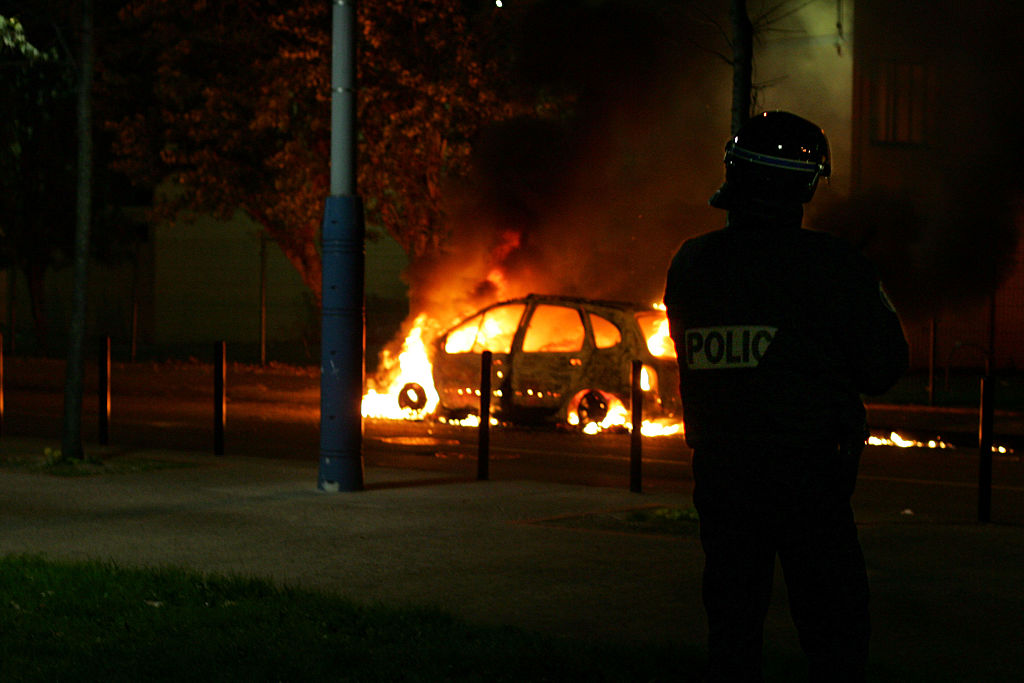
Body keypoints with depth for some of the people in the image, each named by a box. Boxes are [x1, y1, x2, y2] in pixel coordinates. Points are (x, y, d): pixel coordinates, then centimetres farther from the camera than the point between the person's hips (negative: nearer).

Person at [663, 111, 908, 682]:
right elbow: (885, 368, -7)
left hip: (717, 472, 5)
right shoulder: (831, 266, -11)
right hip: (807, 475, -4)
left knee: (732, 633, 13)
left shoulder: (691, 264, 3)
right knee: (836, 634, 3)